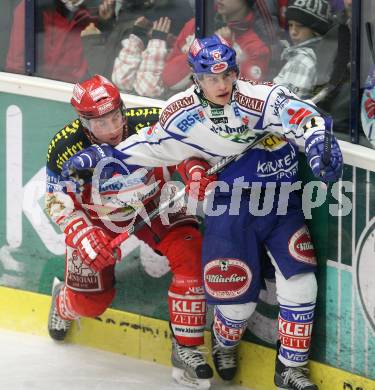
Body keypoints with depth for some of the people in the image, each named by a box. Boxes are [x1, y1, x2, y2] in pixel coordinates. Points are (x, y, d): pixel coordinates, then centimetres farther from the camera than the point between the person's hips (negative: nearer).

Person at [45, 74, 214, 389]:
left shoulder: (149, 123, -28)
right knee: (89, 302, 6)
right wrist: (82, 236, -29)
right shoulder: (66, 149, -25)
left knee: (192, 255, -24)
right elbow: (60, 203, -14)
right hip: (98, 220, 0)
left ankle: (186, 350, -11)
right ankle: (64, 302, 48)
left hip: (155, 207, 0)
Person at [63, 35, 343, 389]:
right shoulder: (182, 113, -4)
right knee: (235, 295, 0)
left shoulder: (259, 98, -17)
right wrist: (105, 156, 7)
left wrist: (318, 144, -45)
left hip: (280, 203, -1)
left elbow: (301, 117, -27)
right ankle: (225, 343, 37)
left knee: (298, 279, -9)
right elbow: (153, 144, 10)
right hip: (228, 209, 1)